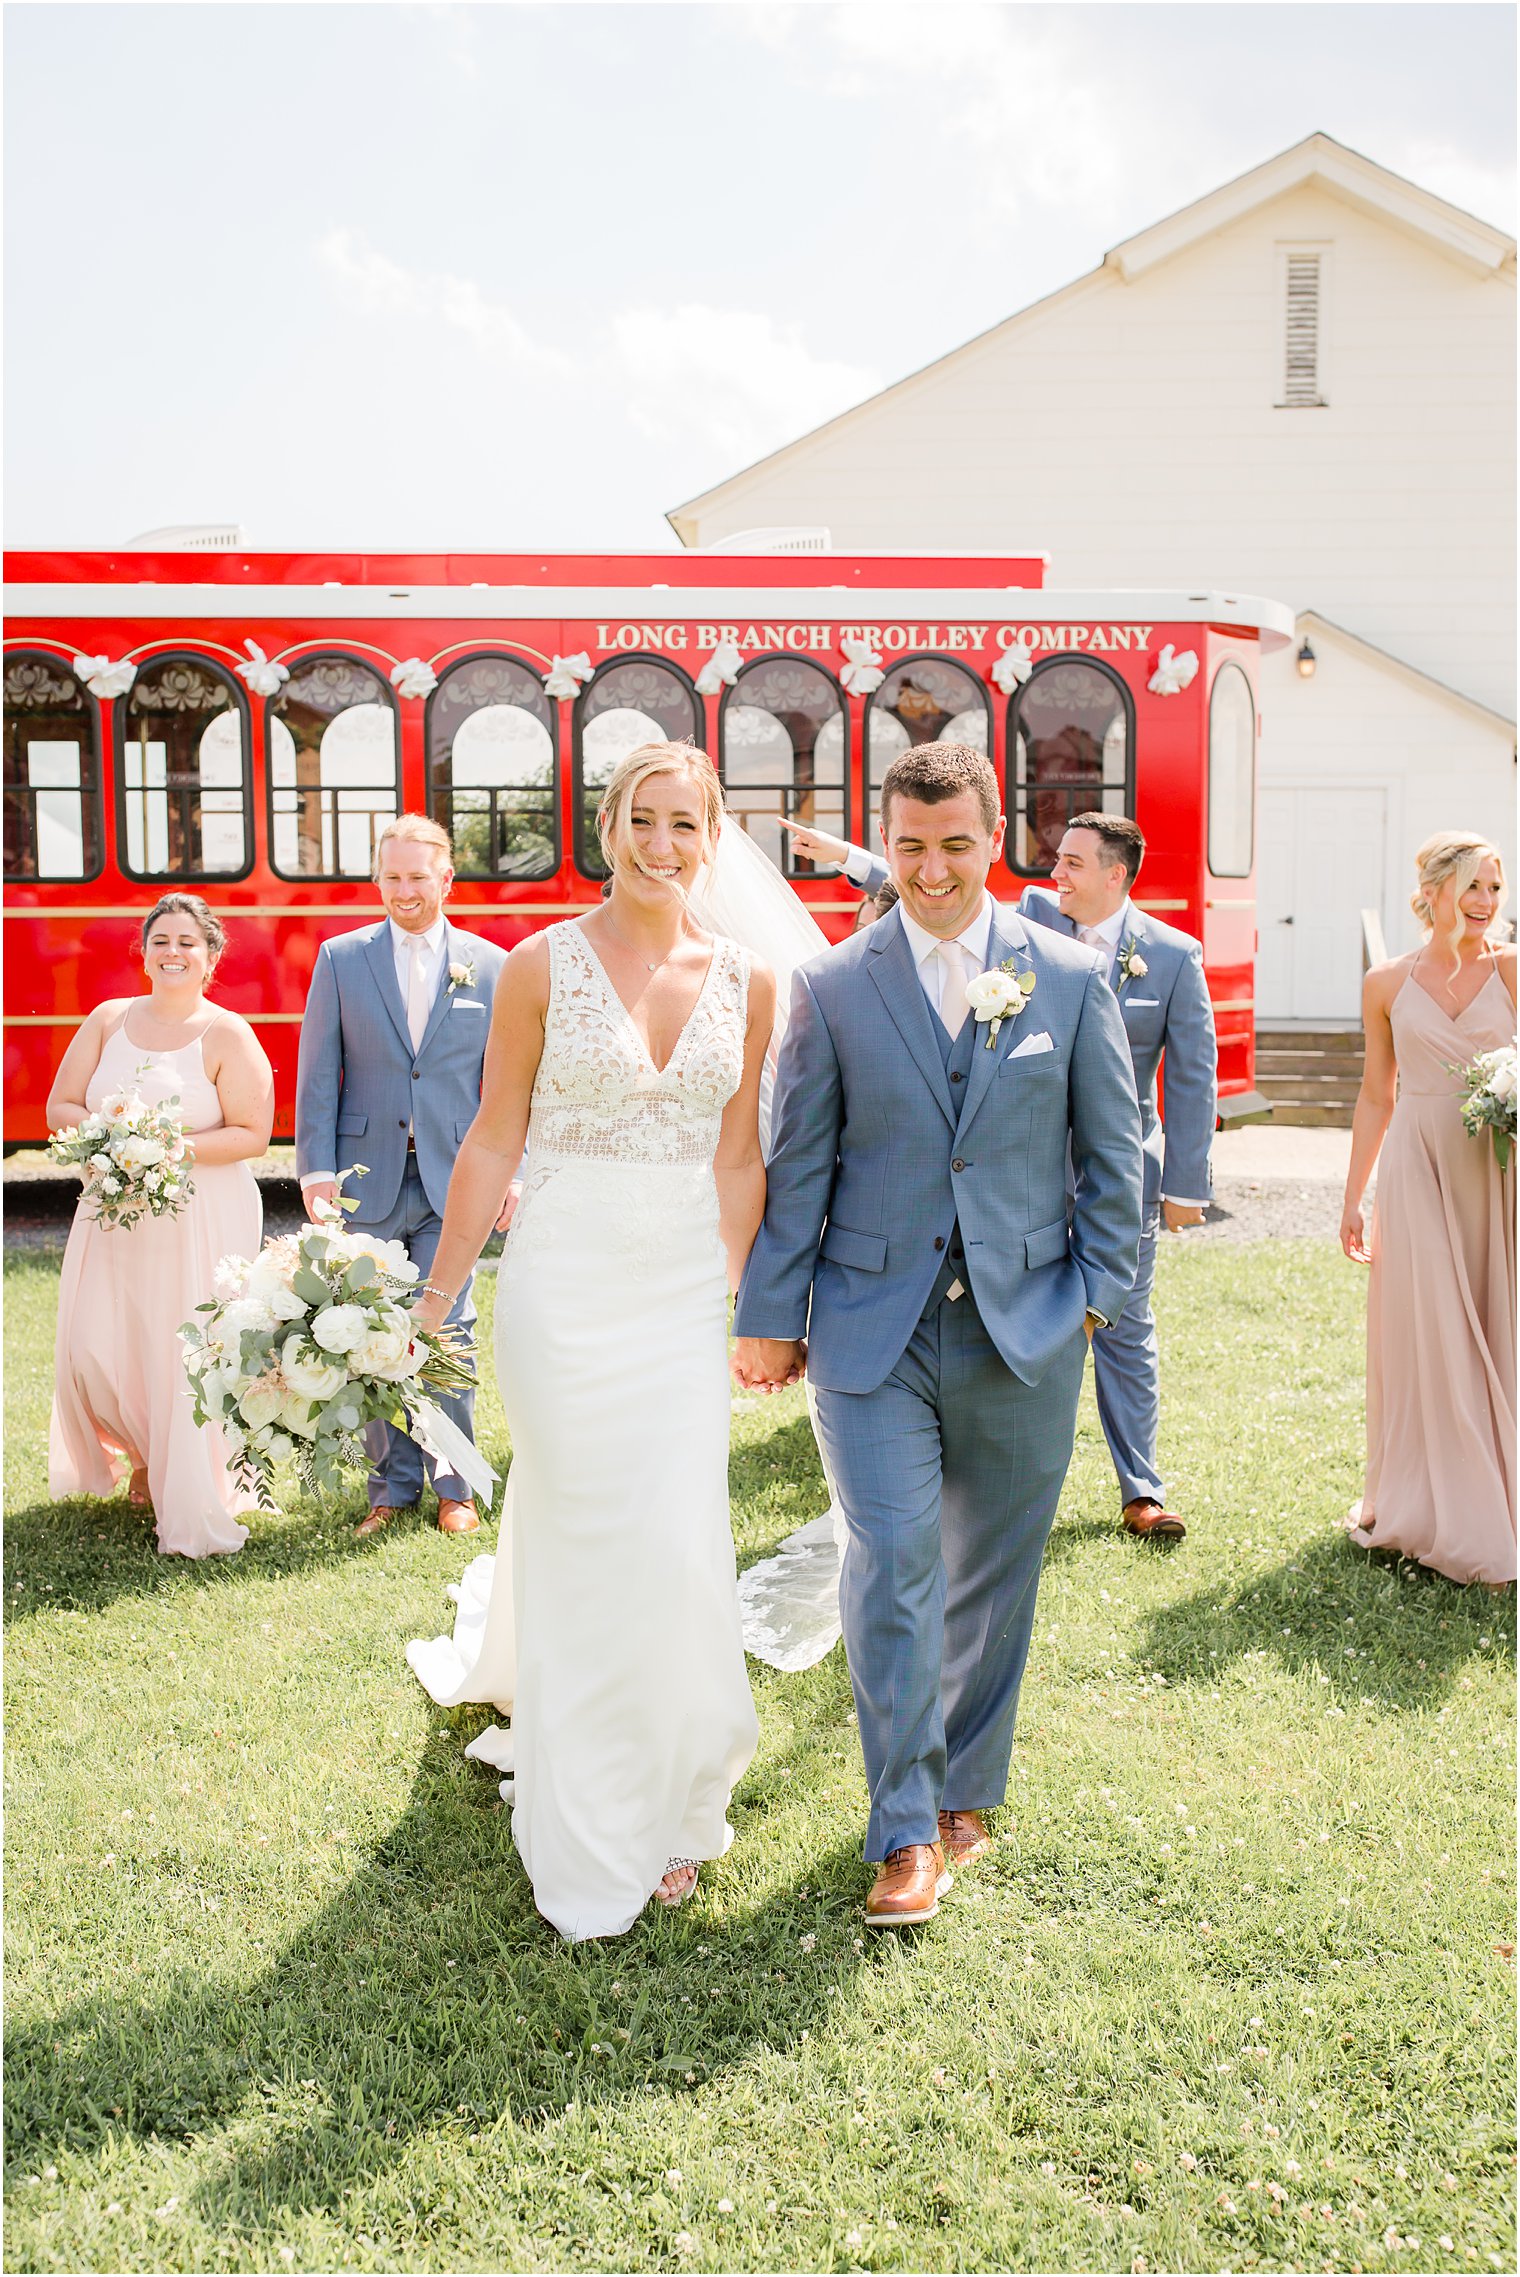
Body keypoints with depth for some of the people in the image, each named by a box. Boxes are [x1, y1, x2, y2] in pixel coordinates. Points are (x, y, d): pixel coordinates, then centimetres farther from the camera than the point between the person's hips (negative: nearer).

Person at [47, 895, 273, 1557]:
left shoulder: (229, 1035, -3)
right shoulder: (108, 1020, 8)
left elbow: (252, 1134, -7)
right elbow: (60, 1108, 7)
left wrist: (177, 1148, -21)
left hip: (201, 1221, -4)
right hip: (113, 1213, 4)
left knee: (189, 1359, -4)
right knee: (94, 1353, 1)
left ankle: (193, 1507, 13)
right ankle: (142, 1453, 32)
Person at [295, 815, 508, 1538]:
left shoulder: (490, 965, 4)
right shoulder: (341, 959, 4)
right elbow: (316, 1075, 2)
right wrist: (317, 1169, -7)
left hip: (453, 1180, -1)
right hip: (368, 1177, 1)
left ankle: (453, 1486, 16)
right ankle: (392, 1484, 19)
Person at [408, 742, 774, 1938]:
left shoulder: (746, 980, 3)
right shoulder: (543, 966, -4)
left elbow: (739, 1158, 7)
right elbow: (494, 1142, -1)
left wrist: (742, 1299, 5)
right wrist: (436, 1297, 0)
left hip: (685, 1288, 2)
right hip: (564, 1282, -2)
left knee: (680, 1541, 1)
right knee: (580, 1544, 5)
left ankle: (668, 1803, 27)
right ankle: (590, 1834, 25)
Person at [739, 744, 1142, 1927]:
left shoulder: (1074, 976, 2)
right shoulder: (831, 987, 1)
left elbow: (1114, 1152, 7)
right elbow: (798, 1163, 2)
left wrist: (1096, 1287, 1)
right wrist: (771, 1316, 2)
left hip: (1026, 1330, 1)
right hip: (874, 1328, -1)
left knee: (991, 1579, 12)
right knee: (892, 1565, -6)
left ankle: (966, 1792, 32)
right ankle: (907, 1829, 9)